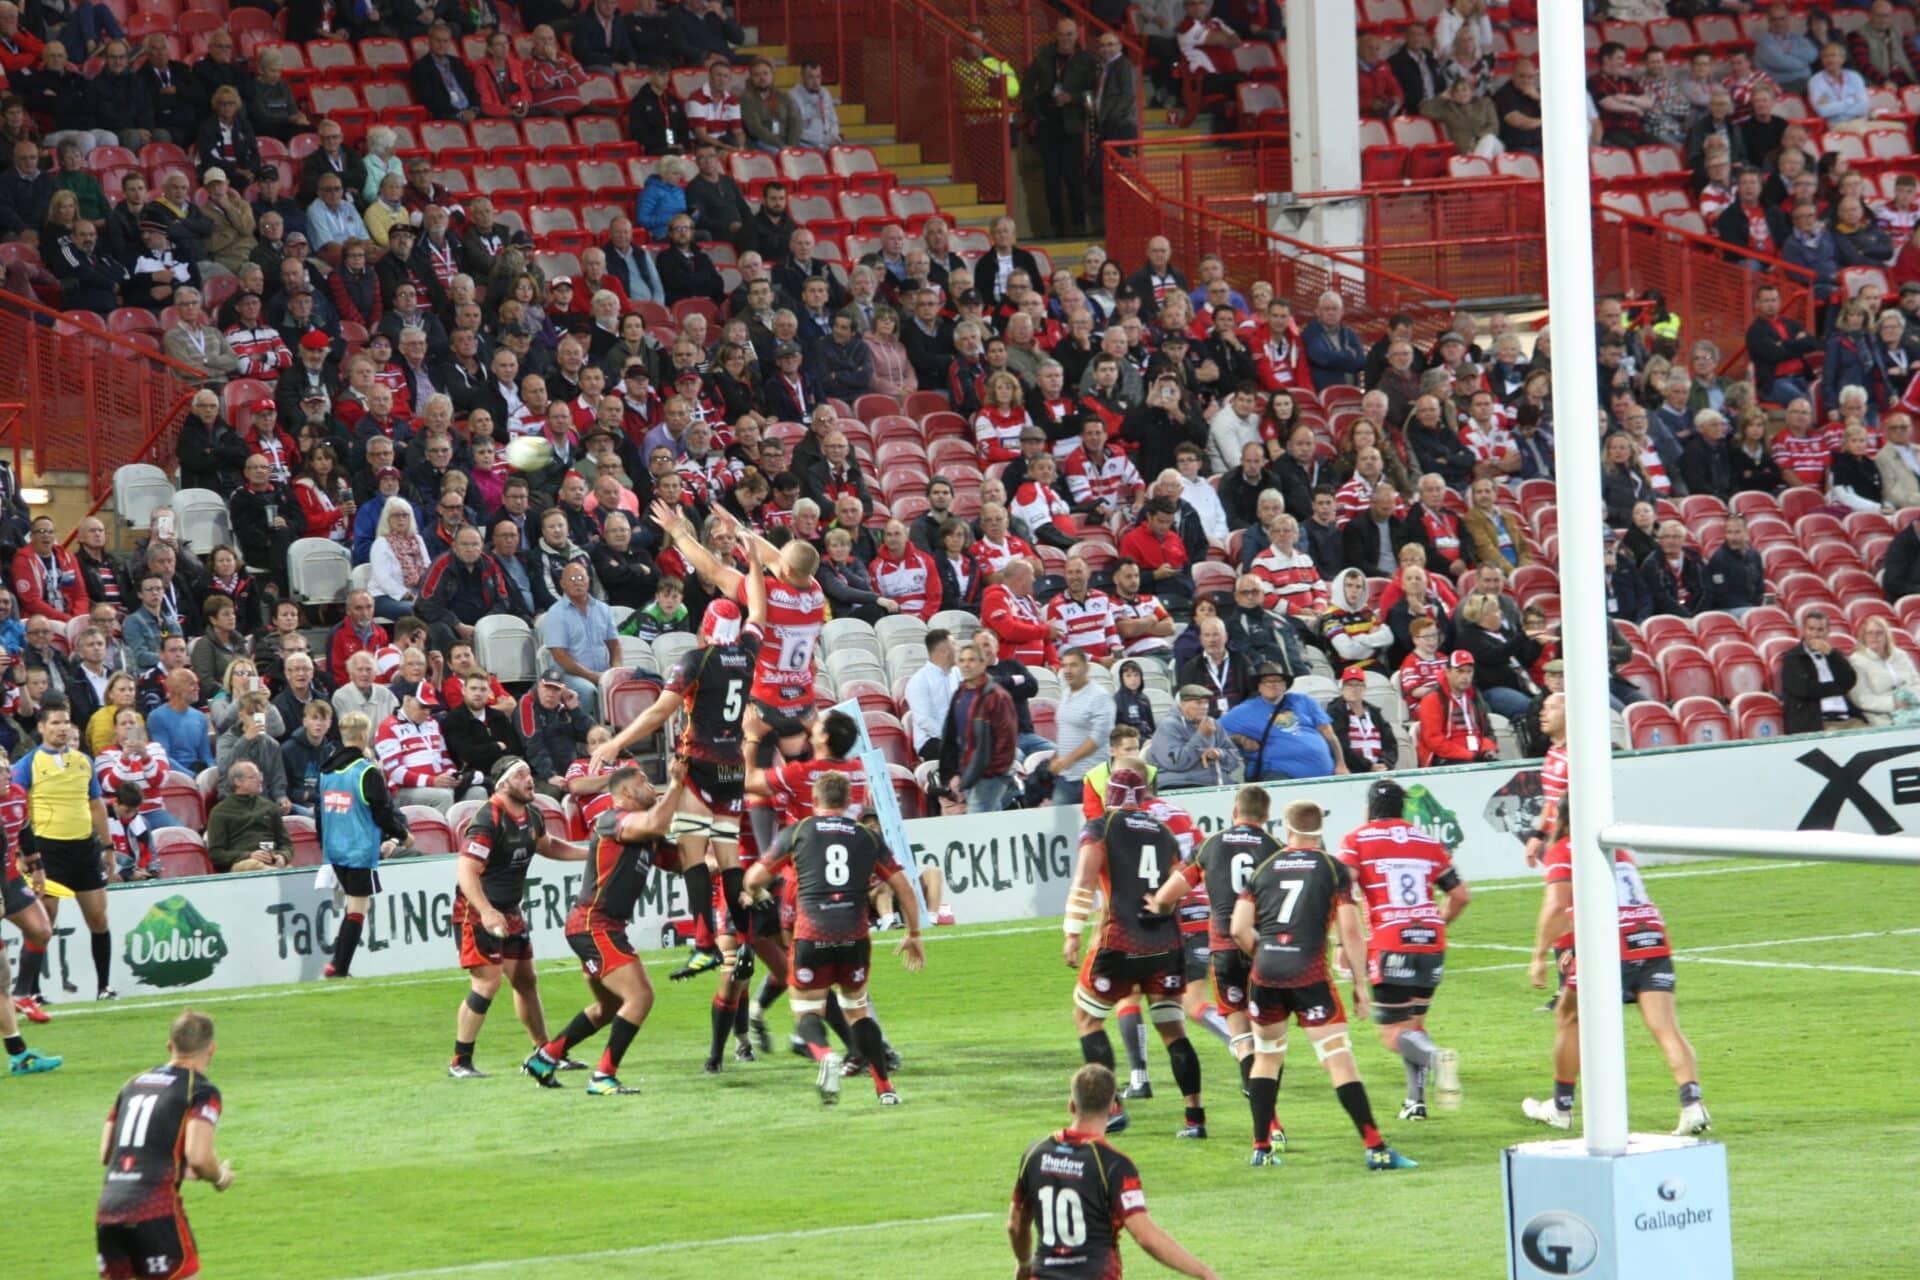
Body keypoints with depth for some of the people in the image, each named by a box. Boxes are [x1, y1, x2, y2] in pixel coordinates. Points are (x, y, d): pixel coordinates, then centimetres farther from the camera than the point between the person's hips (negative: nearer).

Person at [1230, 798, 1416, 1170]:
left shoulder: (1264, 868, 12)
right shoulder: (1334, 869, 3)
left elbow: (1238, 928, 6)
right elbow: (1350, 931, -3)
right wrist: (1359, 983, 5)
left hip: (1265, 972, 3)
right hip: (1309, 973, -3)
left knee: (1266, 1056, 20)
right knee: (1339, 1059, -4)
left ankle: (1261, 1149, 21)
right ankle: (1376, 1149, -9)